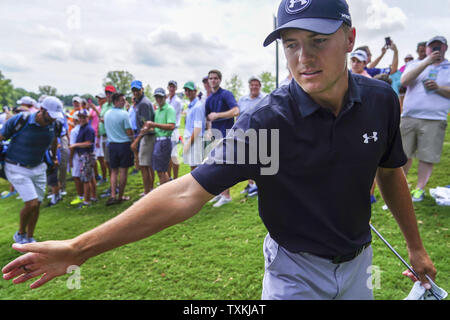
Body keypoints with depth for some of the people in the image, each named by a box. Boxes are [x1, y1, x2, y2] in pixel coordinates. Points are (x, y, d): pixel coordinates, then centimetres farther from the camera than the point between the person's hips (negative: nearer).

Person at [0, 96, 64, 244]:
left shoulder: (53, 124, -5)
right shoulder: (20, 120, -20)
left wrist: (53, 158, 29)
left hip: (38, 168, 5)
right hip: (17, 169, -5)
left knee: (36, 205, 7)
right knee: (32, 203, -14)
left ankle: (30, 238, 28)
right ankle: (20, 234, 14)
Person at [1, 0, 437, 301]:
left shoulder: (381, 100, -11)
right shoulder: (267, 120, -26)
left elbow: (390, 173, 5)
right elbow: (188, 192, -30)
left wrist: (415, 245, 14)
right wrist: (78, 247, -34)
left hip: (357, 262, 5)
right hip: (296, 271, -4)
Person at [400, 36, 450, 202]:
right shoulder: (416, 64, 16)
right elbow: (404, 81, -5)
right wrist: (427, 61, -9)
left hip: (434, 120, -1)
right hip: (409, 117, 1)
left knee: (427, 157, -1)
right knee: (404, 154, 4)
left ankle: (420, 188, 10)